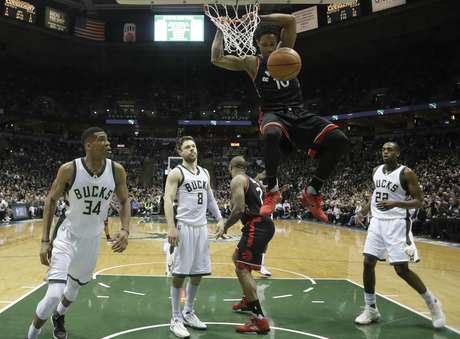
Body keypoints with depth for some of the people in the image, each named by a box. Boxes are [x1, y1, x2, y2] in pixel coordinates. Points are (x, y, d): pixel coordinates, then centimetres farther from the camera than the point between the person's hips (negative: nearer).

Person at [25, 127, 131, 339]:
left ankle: (58, 316, 56)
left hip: (92, 238, 4)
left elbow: (124, 202, 1)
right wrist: (45, 240, -12)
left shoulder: (117, 171, -13)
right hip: (67, 235, -4)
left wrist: (125, 230, -17)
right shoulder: (69, 169, -20)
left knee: (77, 284, 23)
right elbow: (51, 201, -7)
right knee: (54, 295, -16)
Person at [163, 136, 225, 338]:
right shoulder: (176, 173, -6)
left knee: (198, 273, 12)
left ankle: (188, 313, 27)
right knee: (179, 273, -3)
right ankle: (176, 319, 7)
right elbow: (168, 200, -14)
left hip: (202, 227, 7)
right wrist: (171, 227, -24)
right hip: (184, 227, -7)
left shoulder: (204, 173, 15)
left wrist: (220, 219, 10)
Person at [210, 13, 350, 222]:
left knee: (339, 141, -19)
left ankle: (312, 193, -6)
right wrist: (221, 30, 11)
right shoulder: (251, 63, 9)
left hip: (298, 113, 4)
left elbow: (291, 20, 4)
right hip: (273, 114, -3)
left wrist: (258, 18, 5)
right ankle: (272, 190, -23)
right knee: (272, 134, -44)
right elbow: (216, 59, 3)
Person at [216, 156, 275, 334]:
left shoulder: (237, 180, -6)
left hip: (256, 227, -10)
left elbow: (239, 209, -17)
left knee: (242, 269, -9)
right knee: (238, 258, 26)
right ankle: (248, 300, 39)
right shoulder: (252, 180, 22)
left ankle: (260, 320, -12)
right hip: (264, 225, 10)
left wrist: (225, 227, -5)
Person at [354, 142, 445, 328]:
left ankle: (432, 303, 15)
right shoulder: (376, 170, 9)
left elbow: (419, 201, -10)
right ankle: (371, 309, 13)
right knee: (368, 263, -1)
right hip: (377, 222, 6)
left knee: (402, 269, -7)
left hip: (396, 223, -6)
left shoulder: (406, 173, -10)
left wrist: (395, 203, -24)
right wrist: (363, 211, 12)